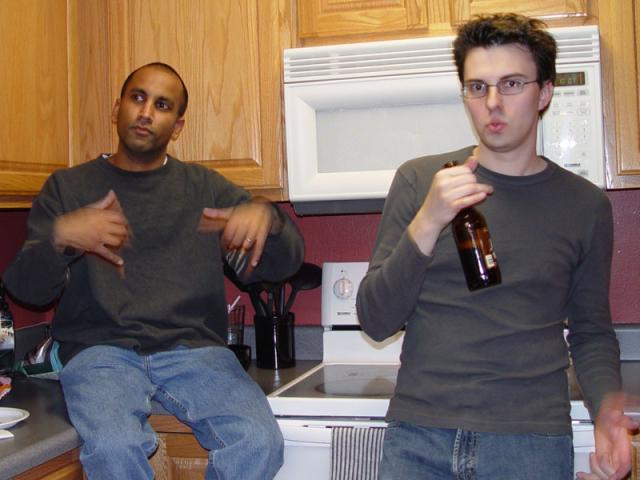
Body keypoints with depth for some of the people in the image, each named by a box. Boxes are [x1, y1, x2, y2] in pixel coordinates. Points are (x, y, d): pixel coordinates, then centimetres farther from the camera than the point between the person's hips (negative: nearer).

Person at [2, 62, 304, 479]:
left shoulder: (205, 188, 14)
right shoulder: (68, 187, 12)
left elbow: (281, 265, 7)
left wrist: (265, 216, -16)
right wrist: (59, 237, -18)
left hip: (194, 350, 1)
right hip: (100, 351, -1)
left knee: (259, 442, -26)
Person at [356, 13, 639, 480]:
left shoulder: (584, 204, 2)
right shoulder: (419, 180, -1)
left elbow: (591, 331, 9)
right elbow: (376, 321, -4)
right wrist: (427, 223, -18)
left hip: (533, 441, 1)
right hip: (418, 438, 0)